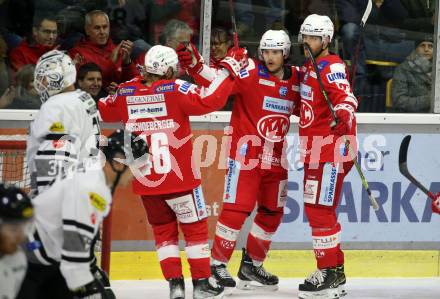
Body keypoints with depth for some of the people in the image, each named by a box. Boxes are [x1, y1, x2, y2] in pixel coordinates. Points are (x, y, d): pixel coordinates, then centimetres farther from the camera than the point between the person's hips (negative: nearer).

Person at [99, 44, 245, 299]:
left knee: (163, 228, 15)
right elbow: (209, 101, -23)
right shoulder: (176, 89, -13)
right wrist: (228, 72, -14)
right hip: (179, 177, -4)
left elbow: (104, 112, 16)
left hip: (145, 179, 4)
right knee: (195, 227, 9)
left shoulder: (125, 92, 0)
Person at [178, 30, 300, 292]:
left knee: (272, 212, 13)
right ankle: (217, 264, -3)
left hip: (275, 157, 6)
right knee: (237, 209, -11)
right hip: (246, 152, -6)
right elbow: (216, 81, -21)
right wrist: (194, 64, -37)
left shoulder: (295, 79, 6)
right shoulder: (250, 72, -11)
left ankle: (251, 265, 27)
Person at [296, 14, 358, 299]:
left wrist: (344, 115, -46)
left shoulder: (331, 66, -13)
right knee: (316, 211, 15)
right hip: (315, 151, 10)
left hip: (331, 150, -10)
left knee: (320, 211, -10)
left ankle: (331, 274, -6)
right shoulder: (307, 67, 15)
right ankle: (335, 270, 23)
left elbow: (346, 98, -28)